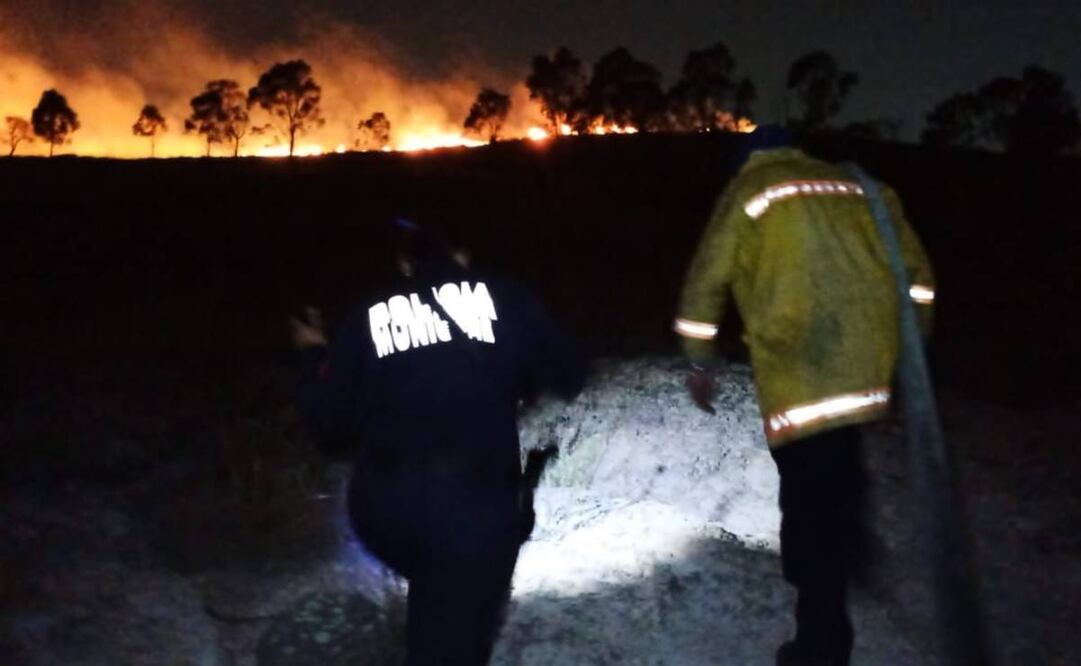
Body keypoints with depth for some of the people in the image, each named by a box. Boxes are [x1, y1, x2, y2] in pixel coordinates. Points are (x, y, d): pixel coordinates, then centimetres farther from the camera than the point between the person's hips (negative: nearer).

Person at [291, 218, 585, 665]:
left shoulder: (369, 316, 10)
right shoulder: (502, 299, 7)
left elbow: (329, 424, 12)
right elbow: (568, 376, 10)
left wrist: (315, 357, 29)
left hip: (385, 507, 2)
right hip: (476, 506, -2)